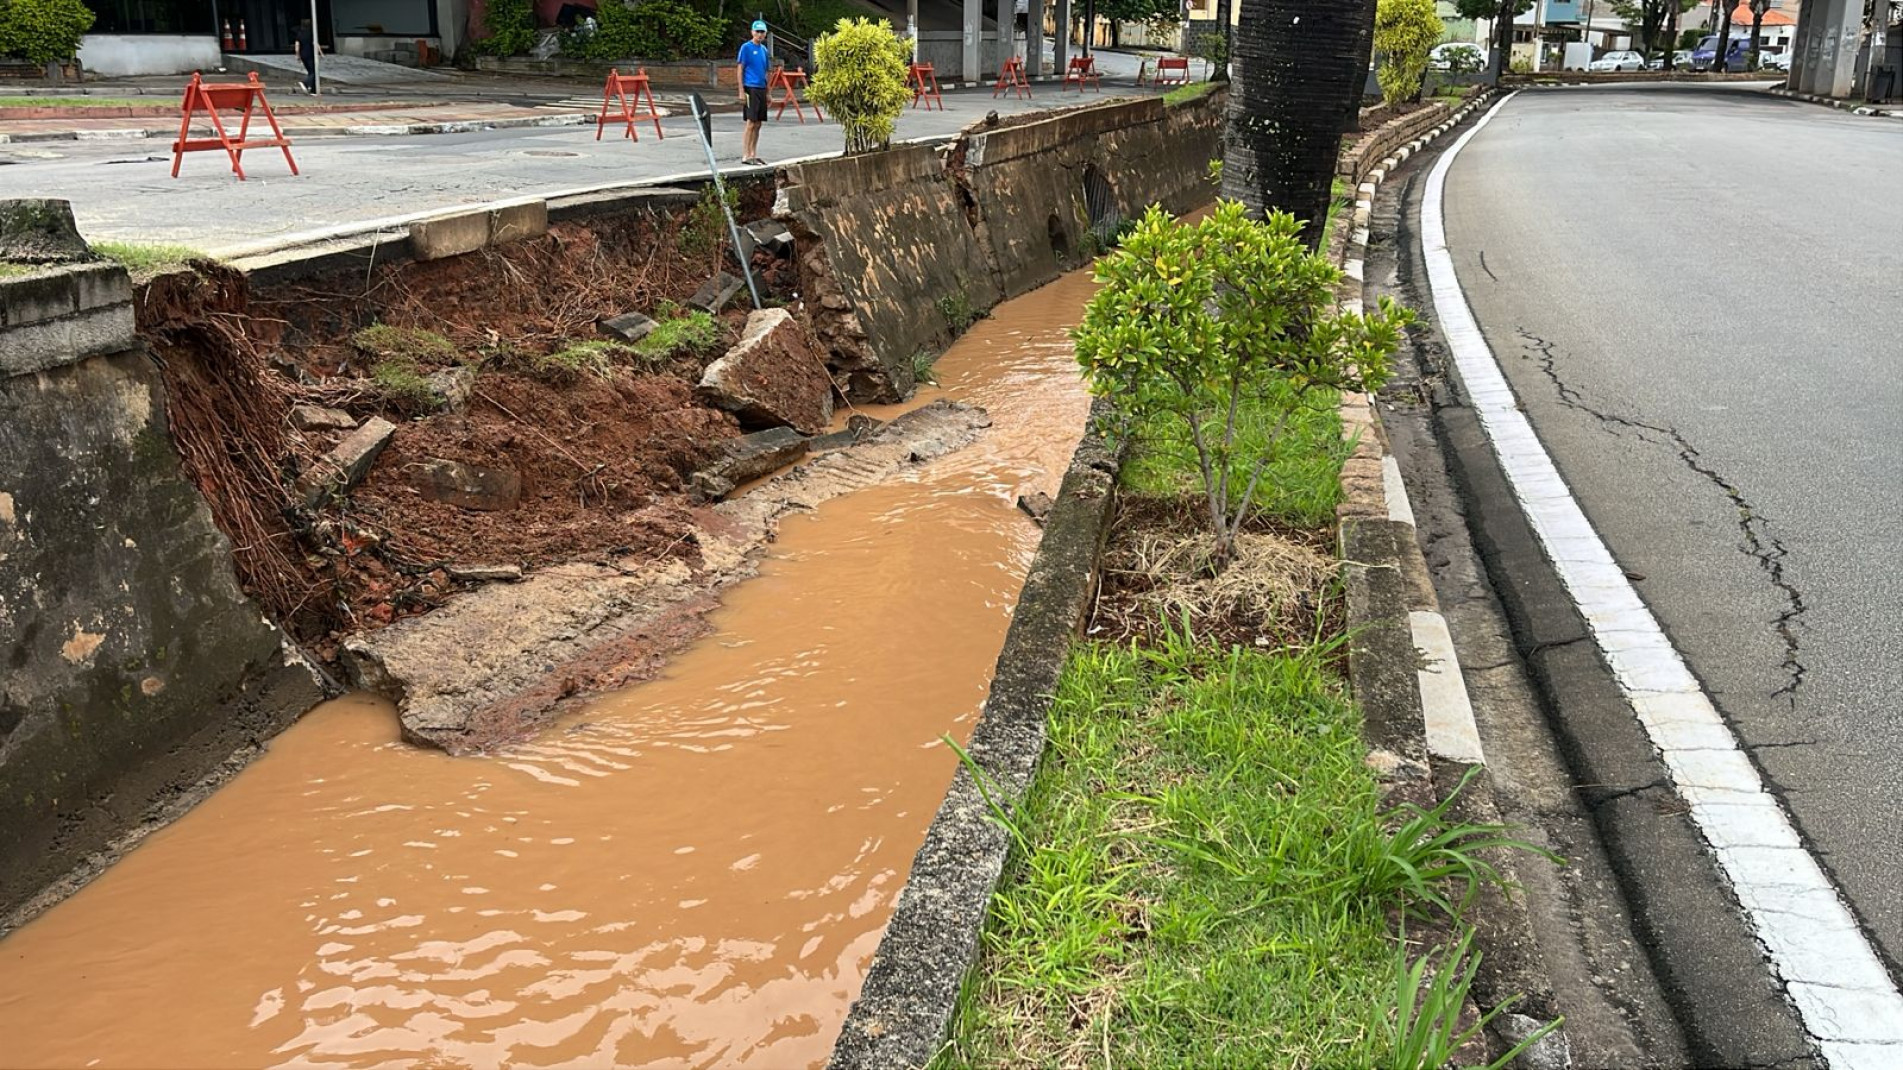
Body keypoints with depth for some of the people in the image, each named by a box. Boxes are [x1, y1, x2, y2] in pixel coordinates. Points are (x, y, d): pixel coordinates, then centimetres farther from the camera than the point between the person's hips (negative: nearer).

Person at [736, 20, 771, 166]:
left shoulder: (764, 49, 14)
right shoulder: (746, 47, -5)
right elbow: (740, 70, -7)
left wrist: (768, 93, 17)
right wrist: (741, 91, -14)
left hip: (761, 89, 7)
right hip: (750, 88, -7)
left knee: (758, 124, 8)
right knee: (750, 124, -10)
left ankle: (753, 154, 15)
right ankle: (745, 156, -8)